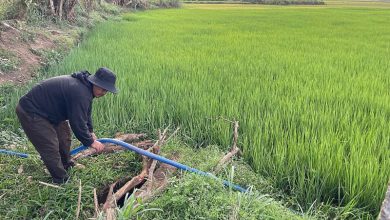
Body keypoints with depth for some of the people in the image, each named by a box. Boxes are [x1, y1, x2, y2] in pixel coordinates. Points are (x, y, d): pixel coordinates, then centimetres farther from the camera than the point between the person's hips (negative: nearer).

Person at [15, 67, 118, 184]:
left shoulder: (85, 86, 1)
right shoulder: (79, 93, -32)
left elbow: (85, 112, 16)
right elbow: (77, 123, -28)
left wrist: (90, 131, 14)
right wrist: (90, 142, -15)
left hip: (47, 109, 11)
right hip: (30, 113, -11)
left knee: (64, 135, 20)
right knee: (51, 148, -9)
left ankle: (65, 165, 40)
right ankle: (62, 181, 8)